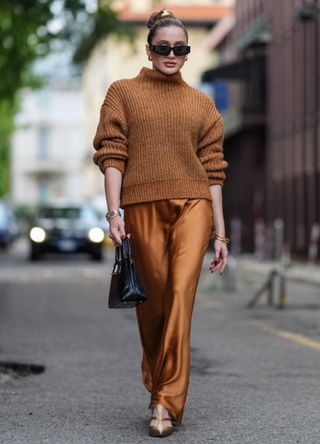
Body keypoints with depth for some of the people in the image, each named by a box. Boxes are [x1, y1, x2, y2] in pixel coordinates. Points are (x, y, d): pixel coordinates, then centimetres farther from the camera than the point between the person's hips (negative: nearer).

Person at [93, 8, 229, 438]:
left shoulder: (202, 104, 14)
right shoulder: (124, 93, 10)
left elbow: (213, 170, 13)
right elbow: (112, 155, 3)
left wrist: (220, 233, 9)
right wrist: (114, 213, -8)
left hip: (192, 204, 0)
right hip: (142, 207, 0)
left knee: (181, 294, -14)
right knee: (153, 300, 5)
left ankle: (167, 402, -14)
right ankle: (156, 383, 26)